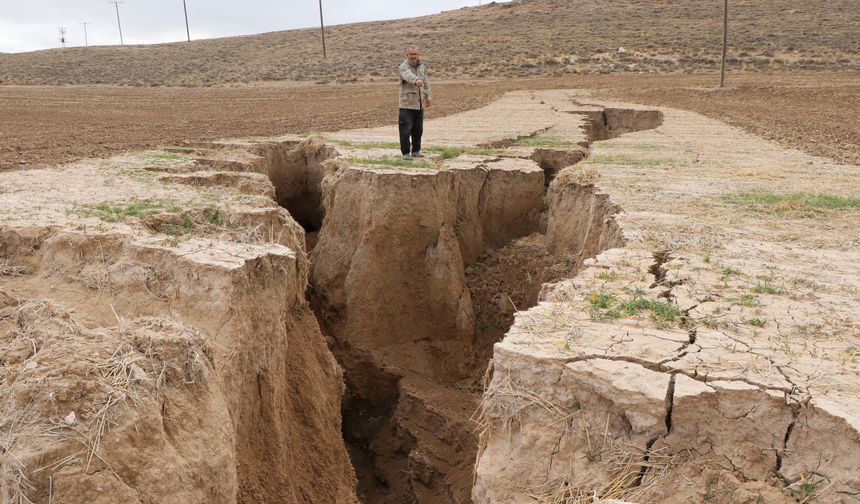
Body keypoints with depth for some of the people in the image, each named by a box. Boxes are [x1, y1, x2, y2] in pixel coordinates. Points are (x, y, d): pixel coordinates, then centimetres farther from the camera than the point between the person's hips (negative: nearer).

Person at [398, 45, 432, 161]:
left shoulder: (422, 67, 12)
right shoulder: (404, 67, -11)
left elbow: (426, 83, 21)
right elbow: (408, 75, -34)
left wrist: (428, 97, 17)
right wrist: (416, 80, -54)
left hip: (419, 104, 6)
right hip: (407, 104, -6)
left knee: (418, 130, 13)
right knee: (406, 130, -7)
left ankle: (416, 151, 26)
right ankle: (406, 153, 2)